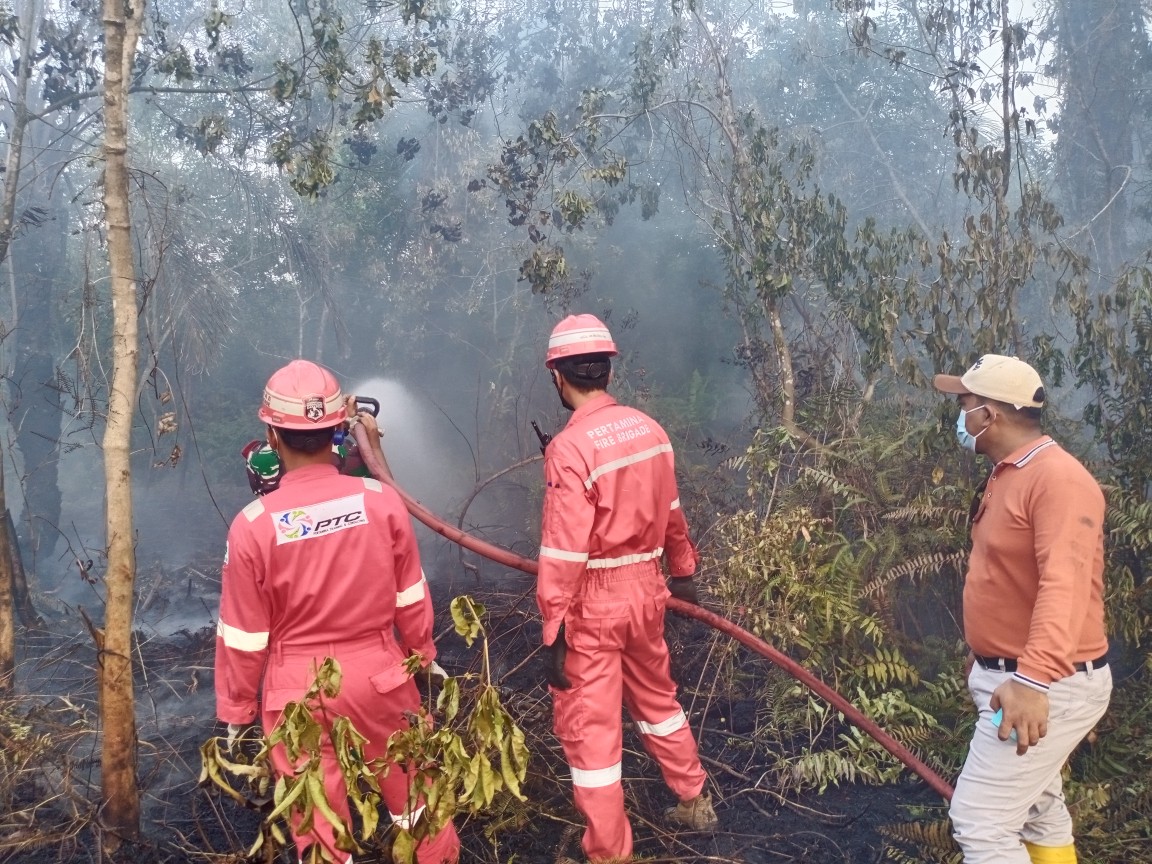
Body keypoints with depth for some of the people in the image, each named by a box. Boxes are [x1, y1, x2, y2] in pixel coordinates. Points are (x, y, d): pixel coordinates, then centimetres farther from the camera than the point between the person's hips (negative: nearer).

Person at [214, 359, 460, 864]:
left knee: (318, 823, 15)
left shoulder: (253, 524, -17)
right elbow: (411, 600, -1)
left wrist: (237, 708, 7)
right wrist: (421, 655, 17)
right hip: (378, 674, 2)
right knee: (414, 790, 25)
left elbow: (243, 636, -8)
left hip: (298, 689, -1)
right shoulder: (382, 502, -12)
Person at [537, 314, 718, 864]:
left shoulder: (569, 447, -20)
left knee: (588, 726, 8)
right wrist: (682, 570, 26)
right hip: (645, 588, 7)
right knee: (656, 697, 27)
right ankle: (694, 803, 44)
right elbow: (670, 513, 11)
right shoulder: (649, 429, -1)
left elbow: (564, 552, -21)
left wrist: (553, 633, -15)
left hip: (593, 601, -7)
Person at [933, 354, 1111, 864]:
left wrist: (1034, 678, -46)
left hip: (1049, 688, -10)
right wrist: (985, 654, 25)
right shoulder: (1006, 476, 11)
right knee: (1037, 814, 21)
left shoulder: (1058, 478, -22)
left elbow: (1063, 585, -35)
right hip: (1011, 675, 10)